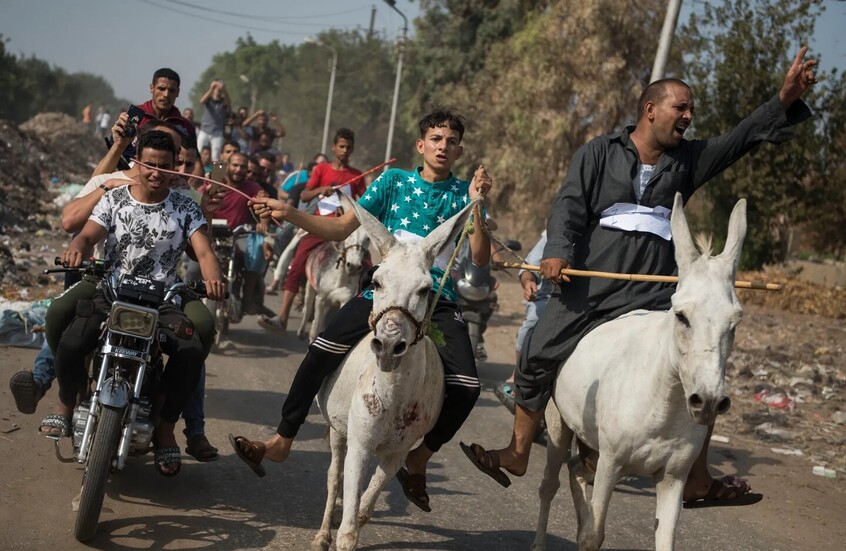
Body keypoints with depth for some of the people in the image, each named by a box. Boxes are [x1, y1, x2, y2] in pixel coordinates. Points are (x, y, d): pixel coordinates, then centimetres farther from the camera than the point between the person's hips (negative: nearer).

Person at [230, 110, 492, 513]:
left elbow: (480, 258, -4)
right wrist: (289, 214, -7)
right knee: (322, 351, -18)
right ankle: (282, 440, -5)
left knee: (466, 385, -18)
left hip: (438, 301, 0)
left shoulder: (462, 194, 6)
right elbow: (341, 229, 5)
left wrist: (476, 205, -16)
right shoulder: (394, 181, 8)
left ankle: (418, 460, 5)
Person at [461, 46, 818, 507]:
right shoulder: (599, 153, 7)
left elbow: (743, 137, 9)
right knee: (538, 357, 0)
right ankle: (517, 454, 19)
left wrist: (787, 100, -4)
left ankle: (697, 482, 3)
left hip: (655, 294, 2)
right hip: (589, 287, -2)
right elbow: (570, 205, -2)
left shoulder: (687, 160, 15)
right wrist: (558, 250, -18)